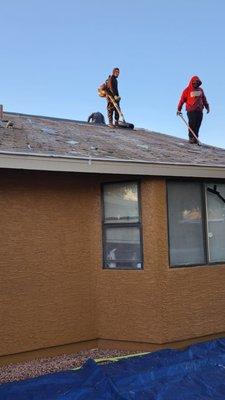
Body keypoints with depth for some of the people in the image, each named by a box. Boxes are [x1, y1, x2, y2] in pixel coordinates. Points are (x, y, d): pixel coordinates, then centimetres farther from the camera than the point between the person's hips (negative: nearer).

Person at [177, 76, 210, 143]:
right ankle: (191, 138, -3)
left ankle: (195, 138, 5)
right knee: (192, 125, -9)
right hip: (191, 111, -4)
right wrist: (179, 109, -2)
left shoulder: (200, 90, 16)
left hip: (199, 111, 4)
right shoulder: (187, 90, 1)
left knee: (197, 126, 0)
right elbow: (182, 100, 0)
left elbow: (204, 99, 24)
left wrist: (207, 107, 20)